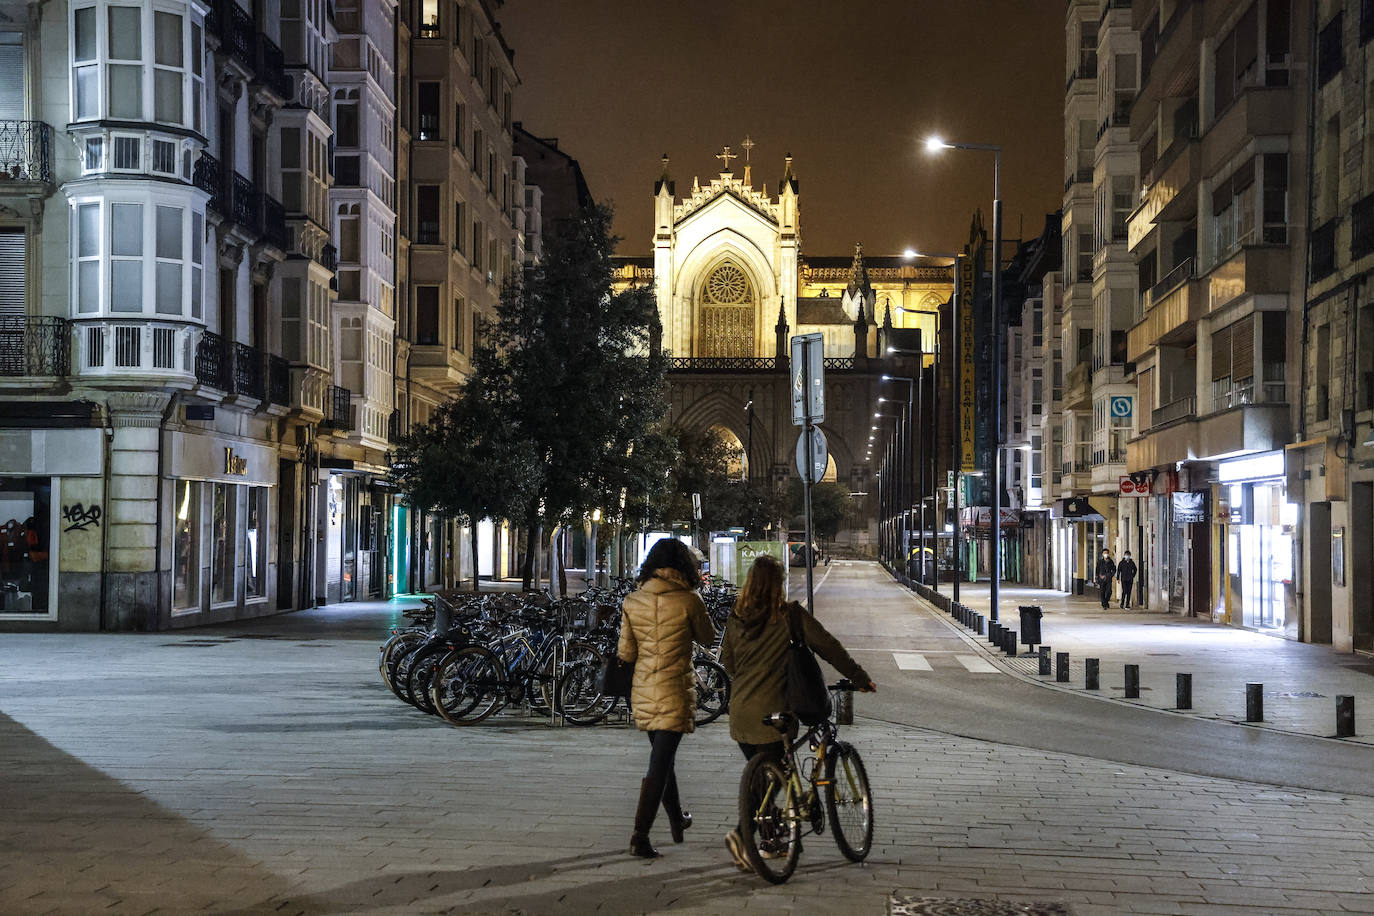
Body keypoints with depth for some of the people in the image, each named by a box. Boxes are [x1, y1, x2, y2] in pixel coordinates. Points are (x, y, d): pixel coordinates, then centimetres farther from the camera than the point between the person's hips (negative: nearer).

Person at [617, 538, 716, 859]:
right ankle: (640, 837, -6)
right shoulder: (689, 600, -13)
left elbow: (625, 652, 3)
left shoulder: (632, 601, -1)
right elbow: (707, 638, 4)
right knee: (660, 762, -1)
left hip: (643, 691, 5)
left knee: (662, 755, 22)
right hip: (675, 691, -5)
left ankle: (677, 820, 38)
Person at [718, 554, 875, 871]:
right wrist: (861, 679, 6)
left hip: (740, 711, 6)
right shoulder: (789, 615, -8)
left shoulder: (736, 618, 6)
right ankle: (741, 833, -17)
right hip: (770, 712, -5)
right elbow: (828, 648, -4)